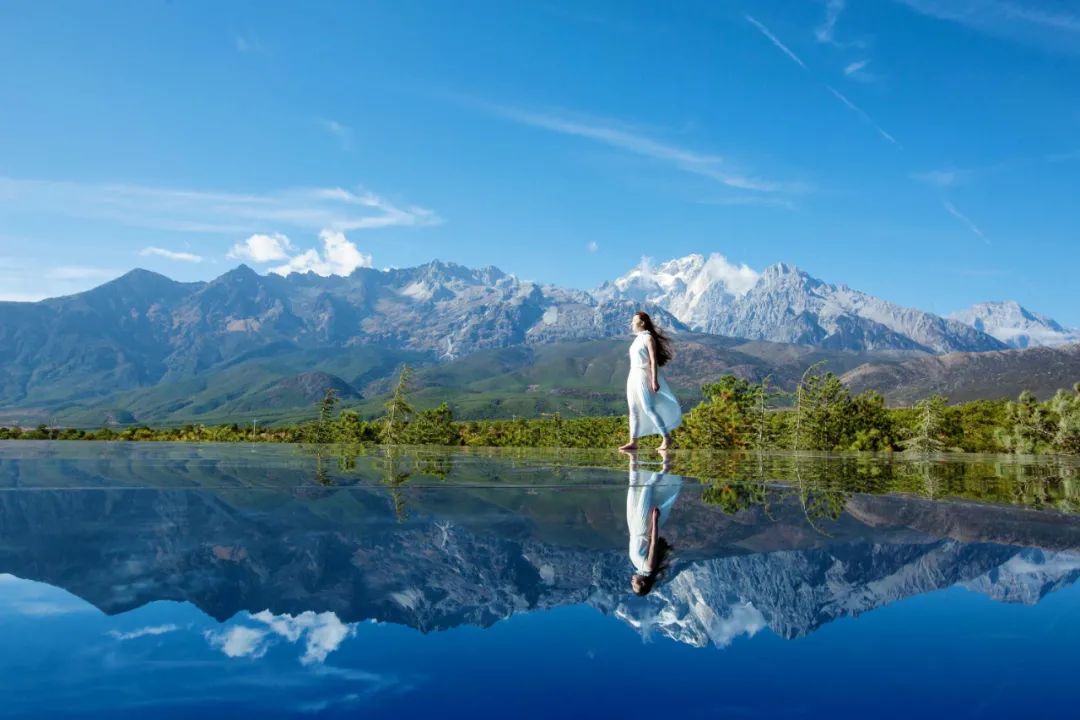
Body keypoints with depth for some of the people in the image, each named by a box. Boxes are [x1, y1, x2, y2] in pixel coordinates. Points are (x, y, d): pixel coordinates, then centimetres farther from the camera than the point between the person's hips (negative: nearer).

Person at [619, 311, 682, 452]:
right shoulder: (638, 338, 16)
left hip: (644, 377, -9)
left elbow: (653, 360, -14)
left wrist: (654, 380, -20)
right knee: (634, 410, 6)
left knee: (648, 409, -11)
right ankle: (633, 442, 7)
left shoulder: (648, 338, -9)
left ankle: (667, 438, -3)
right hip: (633, 376, 9)